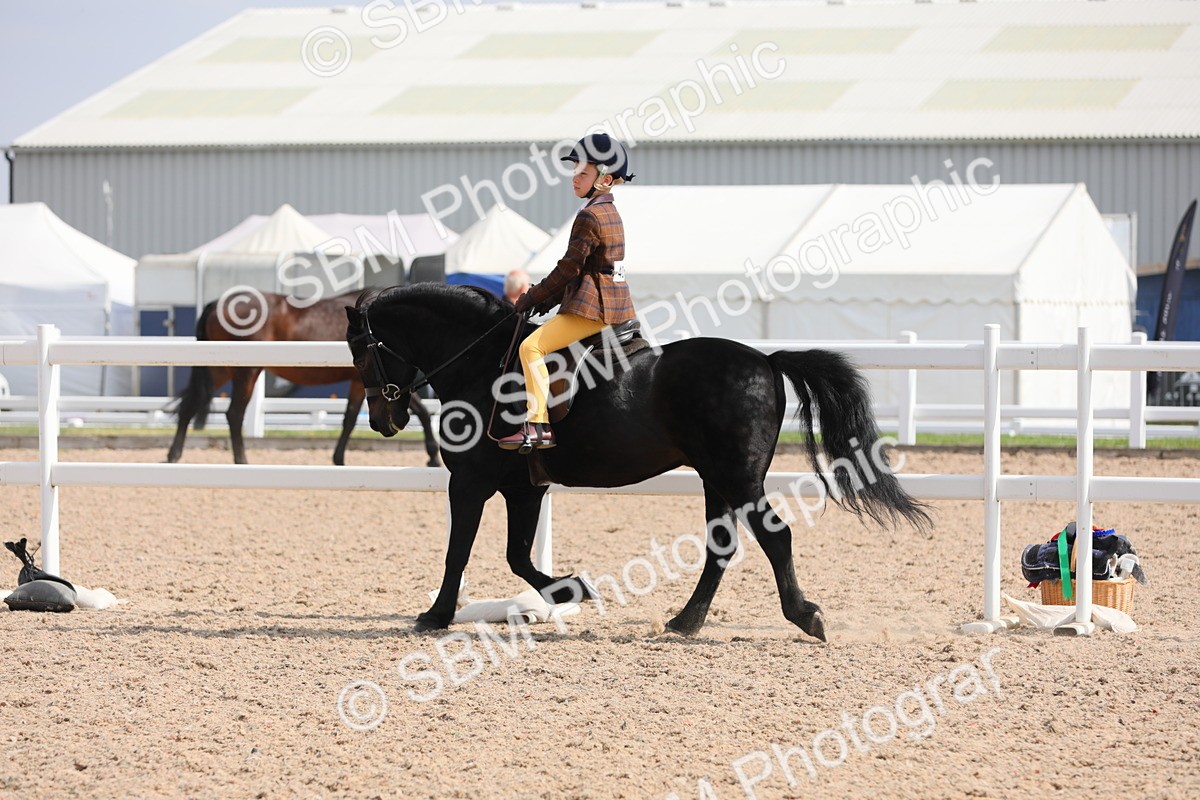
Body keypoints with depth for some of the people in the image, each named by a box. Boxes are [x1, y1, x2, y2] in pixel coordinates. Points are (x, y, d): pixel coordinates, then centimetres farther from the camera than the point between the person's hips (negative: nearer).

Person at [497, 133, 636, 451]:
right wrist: (552, 298, 15)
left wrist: (533, 298, -7)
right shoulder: (611, 213, 16)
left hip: (591, 306, -11)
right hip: (617, 304, 11)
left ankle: (538, 425, -22)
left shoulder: (589, 216, -14)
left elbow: (570, 267, -16)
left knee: (532, 346, -15)